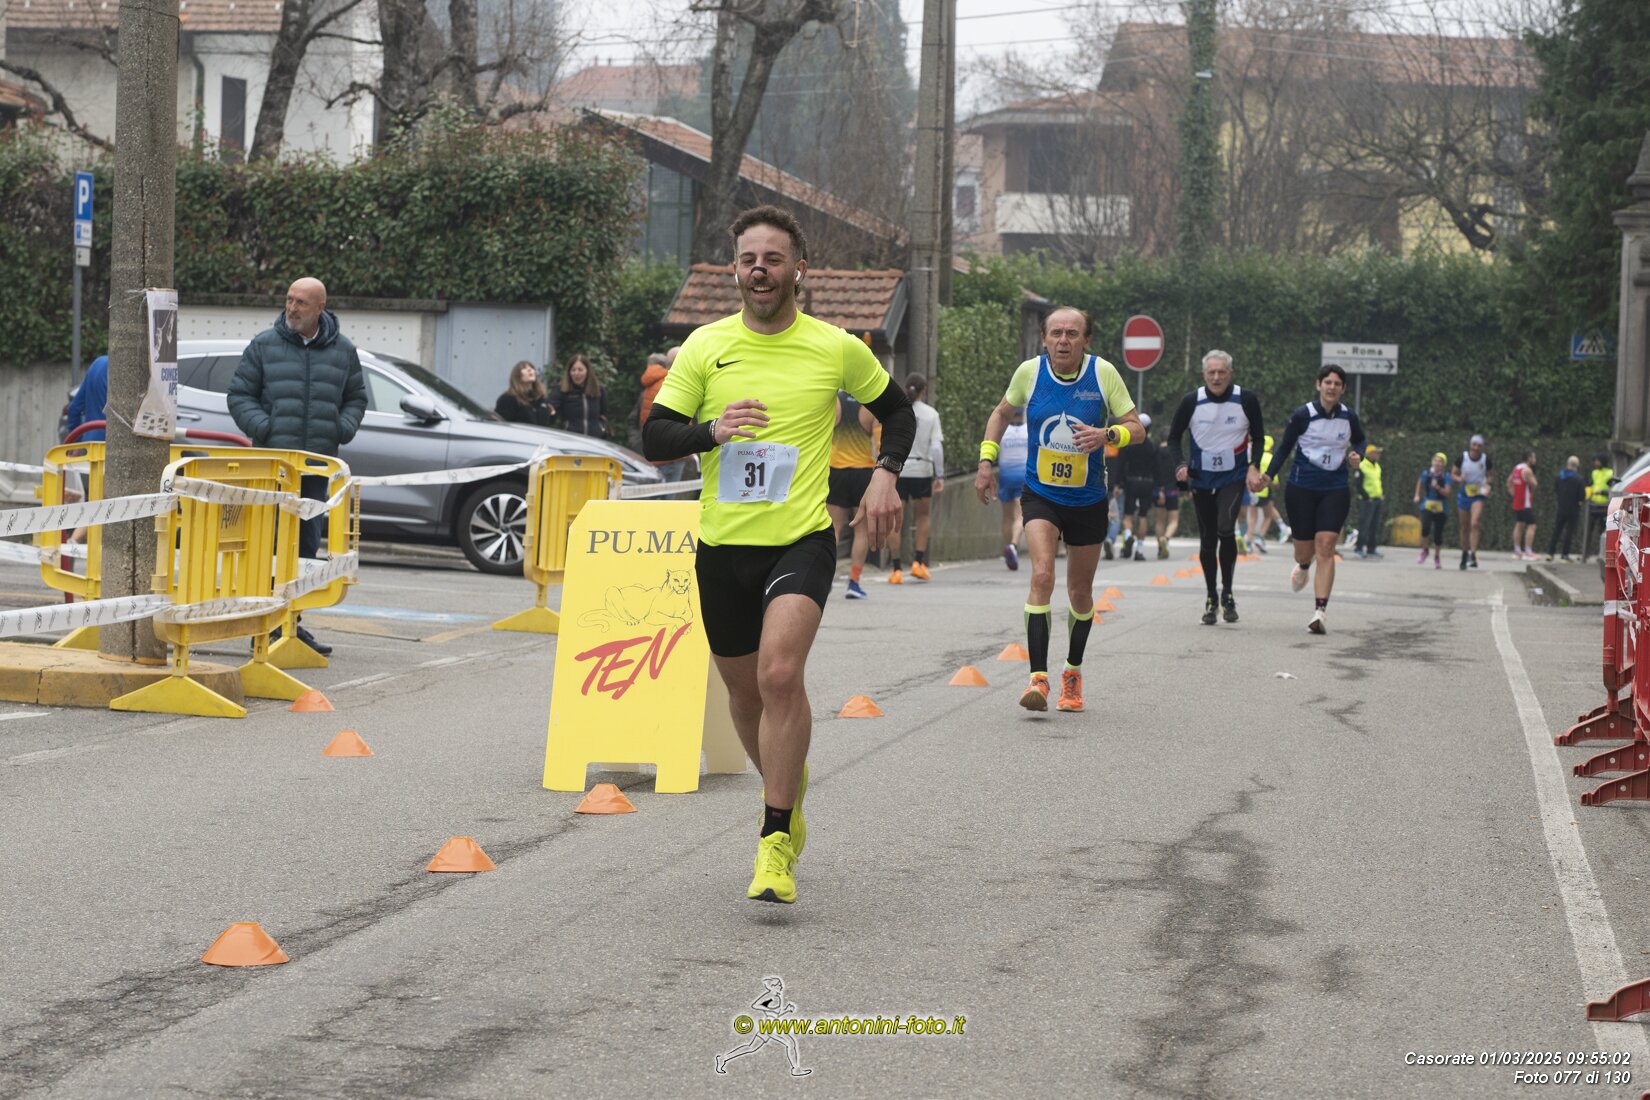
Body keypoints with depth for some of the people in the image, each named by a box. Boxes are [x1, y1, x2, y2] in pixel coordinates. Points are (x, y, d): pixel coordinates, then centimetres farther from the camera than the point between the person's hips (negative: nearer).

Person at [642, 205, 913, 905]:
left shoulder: (837, 348, 1)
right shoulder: (705, 347, 2)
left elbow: (896, 409, 18)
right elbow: (653, 439, 1)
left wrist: (885, 473, 1)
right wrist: (712, 430, -18)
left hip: (802, 539, -3)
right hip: (723, 543, 3)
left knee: (780, 673, -24)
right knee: (744, 689, 14)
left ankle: (775, 845, -19)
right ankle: (788, 794, 44)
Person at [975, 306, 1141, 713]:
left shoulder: (1103, 373, -11)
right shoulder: (1030, 372, -8)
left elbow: (1137, 430, -8)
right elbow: (1002, 412, 12)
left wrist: (1107, 435, -28)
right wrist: (987, 459, 2)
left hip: (1088, 499, 1)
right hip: (1040, 495, -1)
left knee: (1080, 591, 13)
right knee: (1042, 575, -23)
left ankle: (1073, 672, 36)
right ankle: (1038, 678, -25)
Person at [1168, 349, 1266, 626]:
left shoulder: (1246, 400, -8)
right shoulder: (1192, 401, -7)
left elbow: (1258, 437, 4)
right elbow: (1174, 436, 3)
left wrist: (1254, 467, -10)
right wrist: (1181, 464, -14)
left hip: (1233, 478, -2)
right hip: (1201, 479, 2)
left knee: (1226, 529, -23)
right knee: (1207, 540, 7)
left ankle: (1227, 594, -9)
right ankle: (1212, 600, 21)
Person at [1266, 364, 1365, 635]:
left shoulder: (1349, 418, 1)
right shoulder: (1302, 415, -7)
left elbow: (1360, 440, 21)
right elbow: (1284, 448, 1)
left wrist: (1356, 455, 0)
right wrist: (1268, 476, -11)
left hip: (1335, 490, 1)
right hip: (1301, 488, -1)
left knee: (1325, 547, -15)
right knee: (1304, 550, 7)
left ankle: (1319, 611, -19)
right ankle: (1303, 567, 49)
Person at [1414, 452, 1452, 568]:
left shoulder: (1446, 476, -4)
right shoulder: (1426, 473, 3)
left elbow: (1447, 492, -11)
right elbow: (1420, 482, 23)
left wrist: (1438, 488, -27)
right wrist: (1417, 495, 13)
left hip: (1440, 508, -1)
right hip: (1427, 506, 1)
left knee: (1438, 533, 4)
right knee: (1425, 528, -21)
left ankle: (1437, 557, 26)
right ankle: (1424, 551, 5)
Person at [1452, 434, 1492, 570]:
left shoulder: (1486, 460, -5)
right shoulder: (1462, 458, -4)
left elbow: (1490, 476, 9)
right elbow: (1453, 474, 4)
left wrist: (1487, 486, -11)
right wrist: (1459, 479, -18)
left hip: (1479, 496, -2)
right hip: (1464, 494, 2)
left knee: (1474, 524, -19)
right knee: (1465, 527, 10)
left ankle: (1473, 555, -22)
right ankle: (1464, 554, 26)